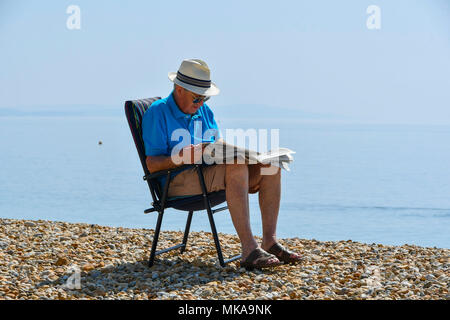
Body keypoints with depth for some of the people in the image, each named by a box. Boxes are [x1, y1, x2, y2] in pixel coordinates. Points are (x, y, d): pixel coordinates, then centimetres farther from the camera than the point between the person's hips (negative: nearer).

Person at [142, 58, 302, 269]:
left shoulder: (204, 111, 21)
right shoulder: (158, 112, -2)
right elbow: (152, 164, -9)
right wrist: (179, 158, -27)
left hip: (213, 175, 8)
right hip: (180, 181, -8)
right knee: (236, 167, -35)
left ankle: (269, 242, -15)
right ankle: (249, 250, -41)